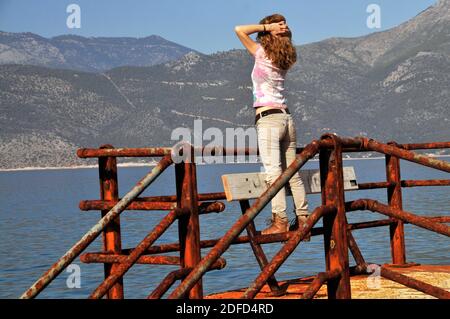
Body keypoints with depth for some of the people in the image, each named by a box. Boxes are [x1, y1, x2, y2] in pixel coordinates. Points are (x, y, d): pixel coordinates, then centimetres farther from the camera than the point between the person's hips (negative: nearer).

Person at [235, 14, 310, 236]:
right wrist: (281, 30, 17)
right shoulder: (285, 59, 12)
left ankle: (281, 221, -16)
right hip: (286, 118, 7)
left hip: (268, 120, -7)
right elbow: (285, 43, 35)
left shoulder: (262, 54, -5)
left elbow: (239, 30, -4)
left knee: (273, 172, -11)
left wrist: (267, 27, 0)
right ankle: (303, 217, 10)